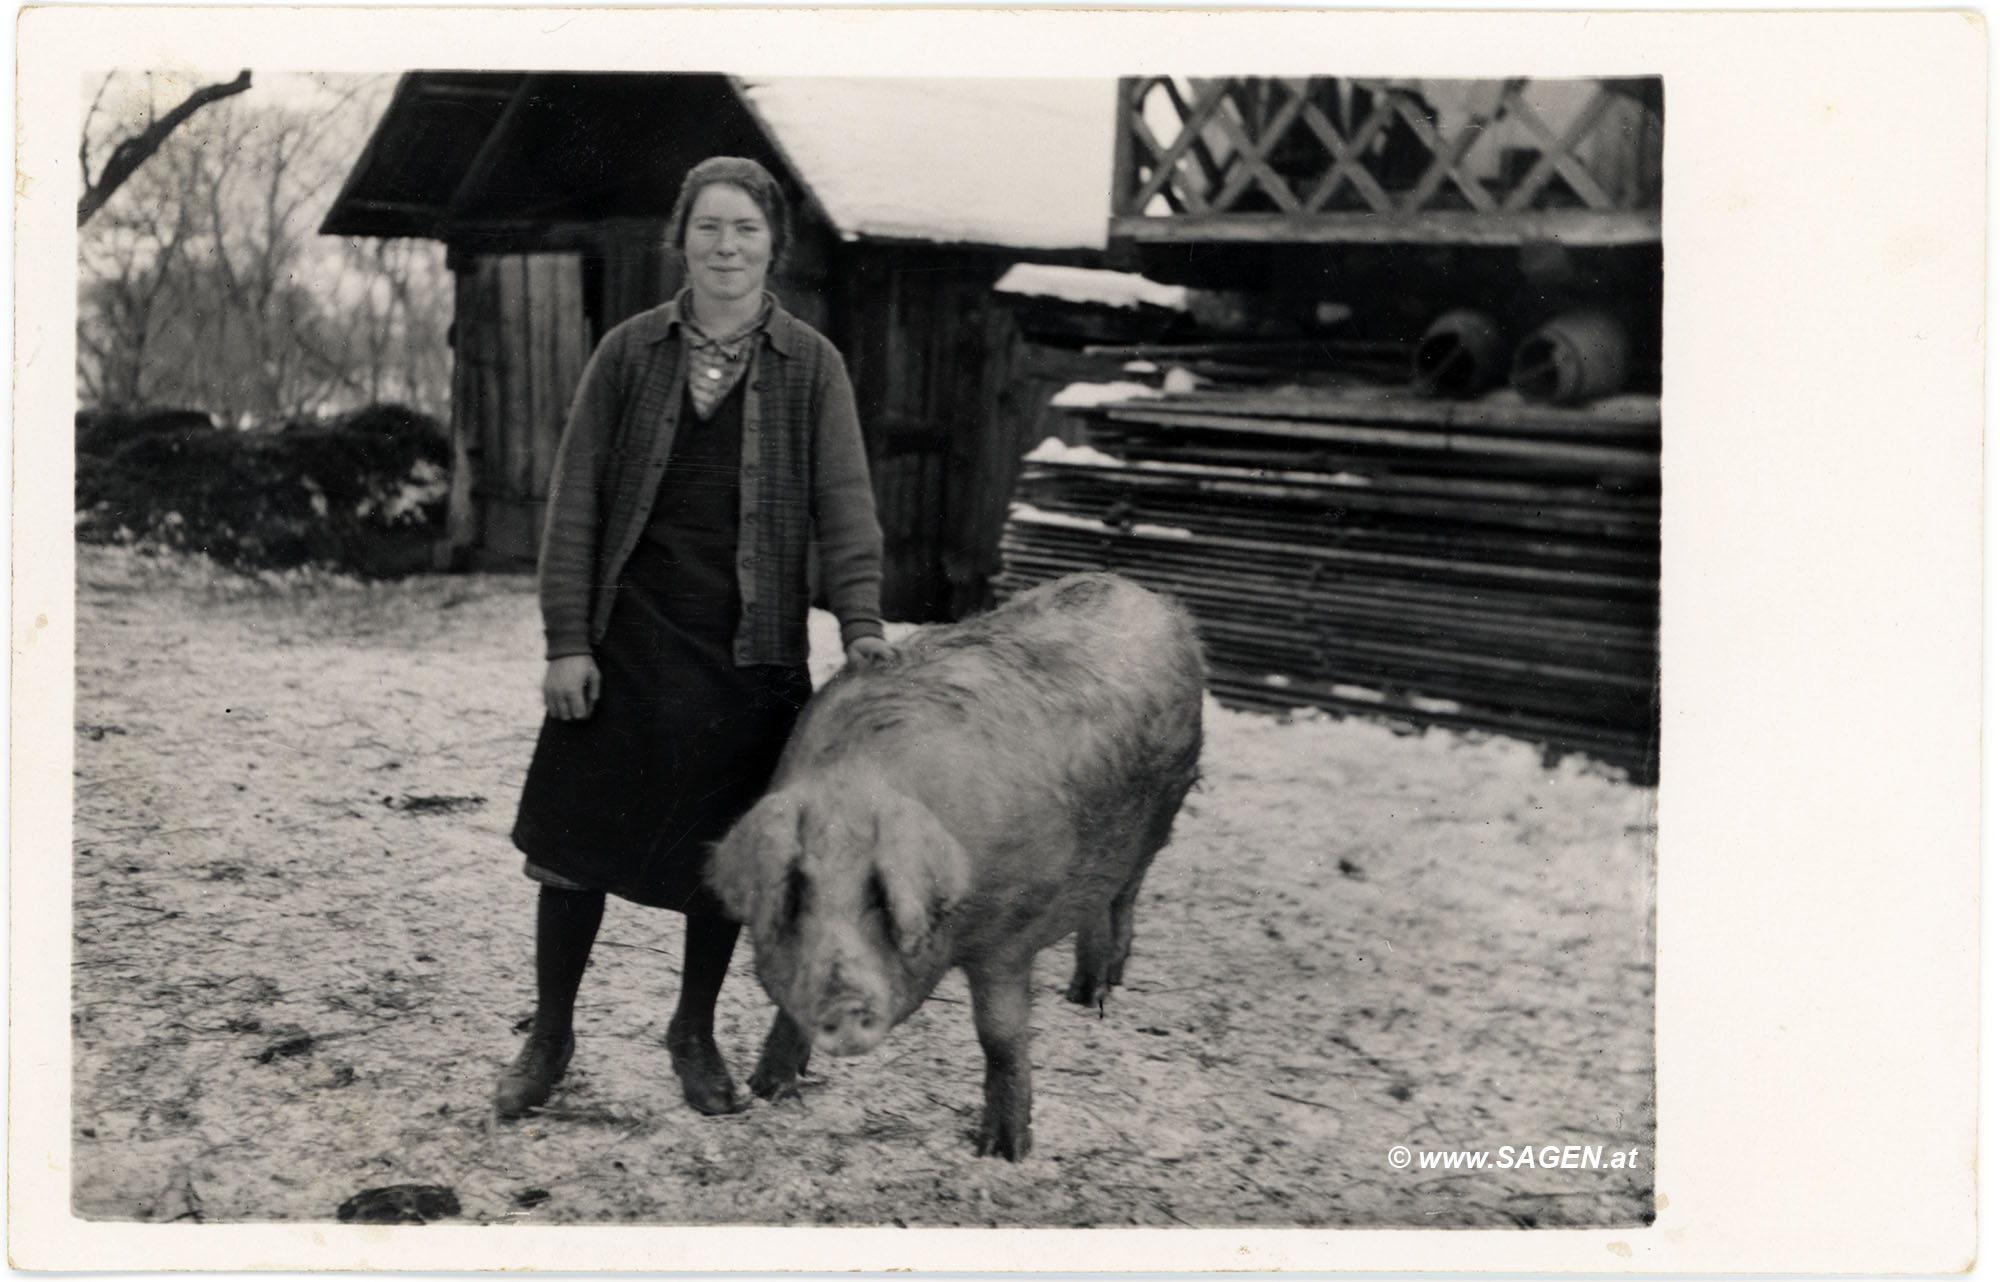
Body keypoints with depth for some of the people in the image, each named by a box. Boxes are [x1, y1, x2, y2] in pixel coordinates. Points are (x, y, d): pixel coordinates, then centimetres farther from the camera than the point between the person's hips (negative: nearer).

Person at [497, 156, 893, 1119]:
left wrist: (860, 621, -18)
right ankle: (549, 1038, 22)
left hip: (749, 651, 0)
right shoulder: (629, 353, 2)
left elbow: (843, 500, -4)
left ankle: (695, 1034, 30)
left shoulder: (809, 365, 2)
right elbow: (575, 502, 3)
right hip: (627, 646, 0)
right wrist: (566, 641, -3)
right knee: (577, 840, 3)